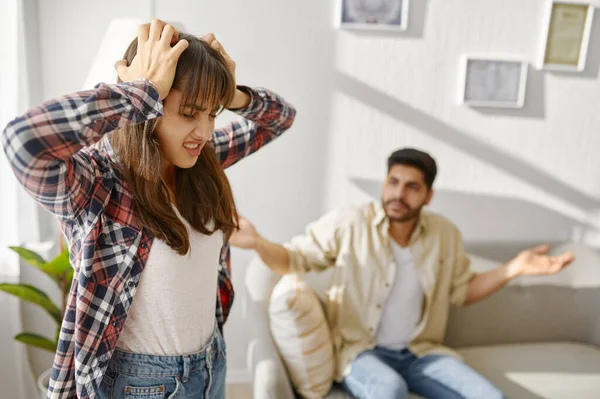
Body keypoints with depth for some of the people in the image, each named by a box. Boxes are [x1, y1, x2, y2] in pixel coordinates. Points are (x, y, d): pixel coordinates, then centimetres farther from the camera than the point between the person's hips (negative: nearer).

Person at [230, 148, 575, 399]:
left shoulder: (446, 234, 1)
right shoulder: (349, 224, -11)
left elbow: (461, 291, 13)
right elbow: (294, 260, -5)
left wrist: (512, 270, -1)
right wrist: (257, 242, -25)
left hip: (421, 351, 5)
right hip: (359, 350, -4)